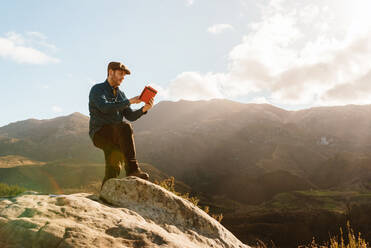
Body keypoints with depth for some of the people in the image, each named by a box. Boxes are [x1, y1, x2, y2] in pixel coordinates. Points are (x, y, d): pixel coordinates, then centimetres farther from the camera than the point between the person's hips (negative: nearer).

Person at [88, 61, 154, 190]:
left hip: (116, 135, 6)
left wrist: (144, 109, -11)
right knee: (125, 127, -32)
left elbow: (131, 116, 8)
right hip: (100, 133, -6)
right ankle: (132, 168, -36)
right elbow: (105, 107, -21)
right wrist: (129, 101, -21)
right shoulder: (97, 89, -1)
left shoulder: (121, 94, 19)